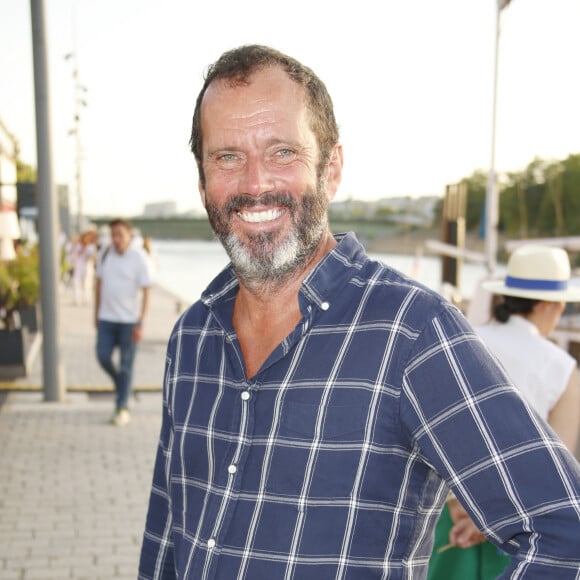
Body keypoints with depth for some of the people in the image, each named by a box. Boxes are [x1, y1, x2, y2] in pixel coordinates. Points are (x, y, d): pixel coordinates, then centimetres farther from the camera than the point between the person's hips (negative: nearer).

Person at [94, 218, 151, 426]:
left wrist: (140, 324, -14)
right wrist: (96, 313, 13)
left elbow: (146, 292, -9)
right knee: (103, 357, -1)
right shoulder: (105, 253, 3)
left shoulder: (138, 258, -10)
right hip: (106, 318, 4)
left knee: (126, 364, 1)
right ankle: (121, 383, 29)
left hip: (129, 319, -4)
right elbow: (99, 283, 13)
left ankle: (122, 409, 10)